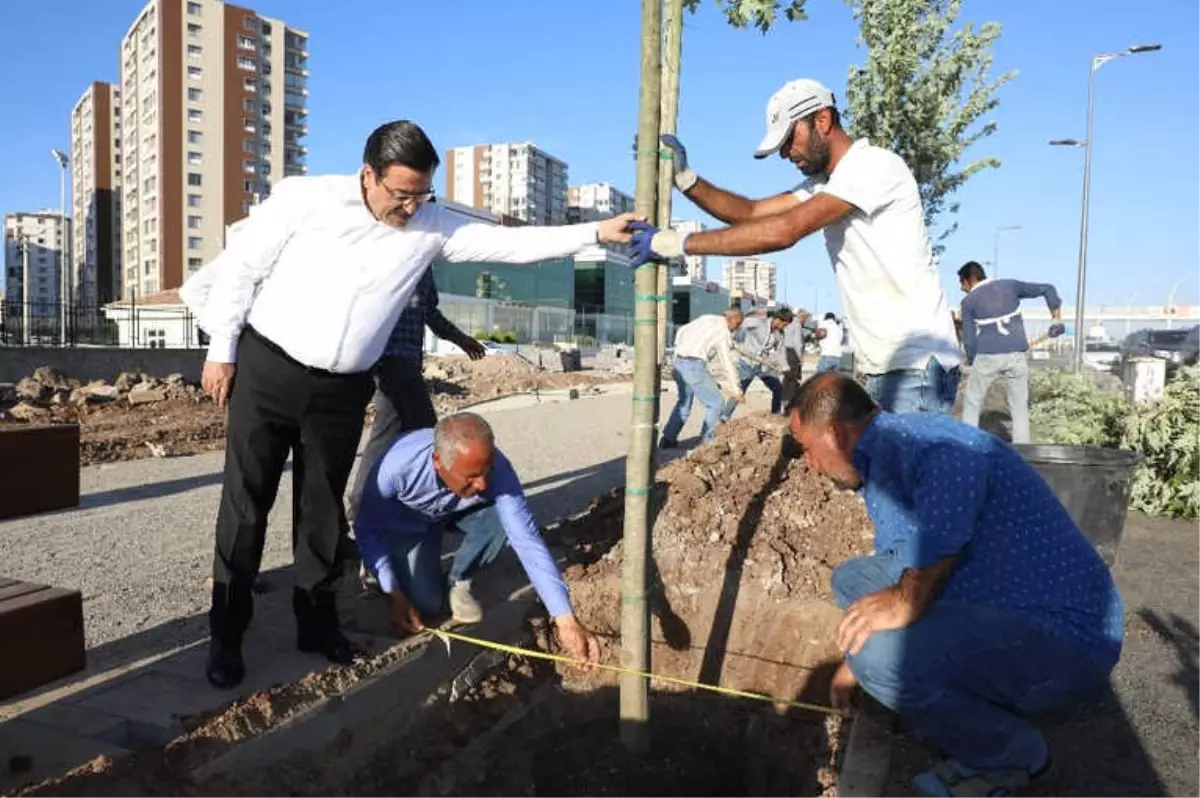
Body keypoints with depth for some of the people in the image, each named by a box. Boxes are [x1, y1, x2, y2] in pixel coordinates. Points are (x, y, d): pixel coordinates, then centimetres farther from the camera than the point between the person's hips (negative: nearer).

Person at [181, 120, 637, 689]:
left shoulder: (432, 227, -1)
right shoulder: (304, 198, -9)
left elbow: (511, 243, -4)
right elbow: (240, 266, -3)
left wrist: (595, 233, -10)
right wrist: (221, 350, -4)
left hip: (343, 390, 3)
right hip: (266, 370, -2)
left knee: (323, 509, 11)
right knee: (245, 505, 3)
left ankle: (317, 622, 27)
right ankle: (225, 636, 16)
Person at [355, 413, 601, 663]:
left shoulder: (496, 469, -36)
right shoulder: (397, 466, -41)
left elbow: (528, 542, -37)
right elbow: (367, 530, -23)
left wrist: (566, 620, -43)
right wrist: (395, 595, -28)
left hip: (460, 510, 1)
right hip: (408, 524, -1)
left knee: (499, 518, -31)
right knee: (426, 606, -16)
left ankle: (459, 582, -2)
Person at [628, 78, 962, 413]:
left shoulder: (875, 165, -15)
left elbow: (783, 231, -23)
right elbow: (751, 212, 11)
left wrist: (678, 243, -22)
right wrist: (685, 178, -4)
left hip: (918, 365, -9)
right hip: (884, 367, 9)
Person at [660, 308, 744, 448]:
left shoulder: (706, 318, 16)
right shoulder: (724, 333, -3)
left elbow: (681, 331, 20)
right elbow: (728, 364, -1)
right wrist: (736, 392, 6)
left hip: (679, 362, 8)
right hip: (695, 365, -8)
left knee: (684, 401, 25)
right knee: (716, 403, 4)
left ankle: (668, 439, 25)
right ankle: (707, 441, 6)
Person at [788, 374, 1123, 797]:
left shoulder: (903, 437, -18)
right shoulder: (882, 465, 15)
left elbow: (957, 469, -43)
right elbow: (904, 566, 28)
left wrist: (907, 601, -35)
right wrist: (853, 665, 38)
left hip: (1065, 635, -10)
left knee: (883, 655, -31)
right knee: (852, 579, 13)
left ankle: (1010, 752, -1)